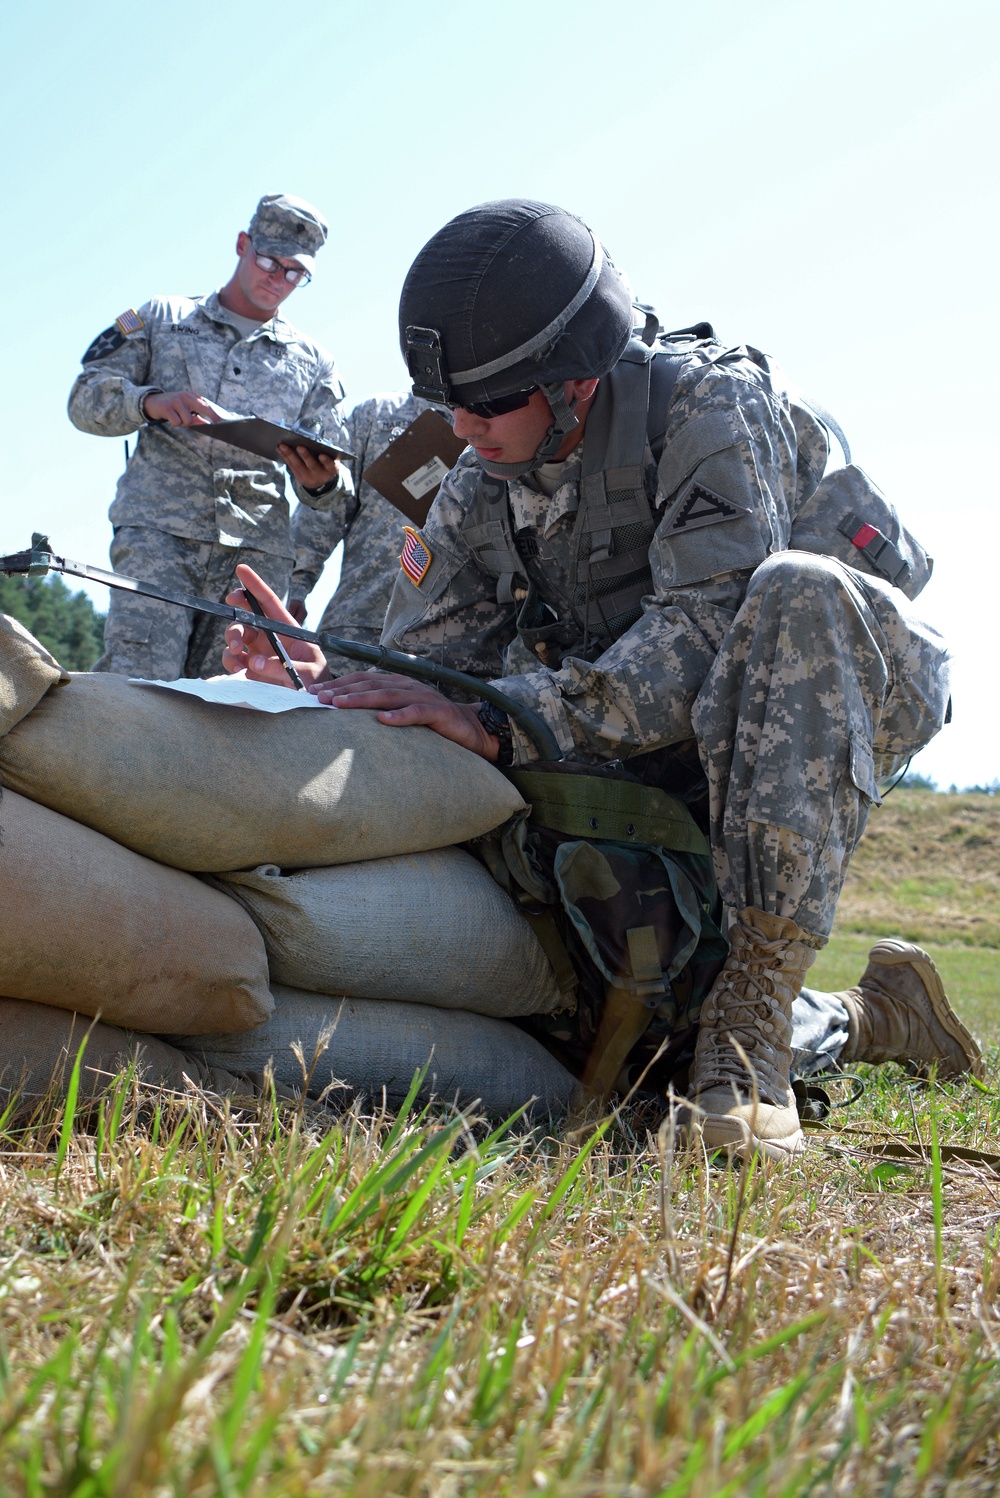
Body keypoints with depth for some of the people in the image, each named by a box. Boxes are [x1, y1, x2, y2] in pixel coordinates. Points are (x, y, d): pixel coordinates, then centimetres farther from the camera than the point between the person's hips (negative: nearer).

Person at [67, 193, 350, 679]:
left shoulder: (312, 362, 22)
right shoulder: (161, 319, 17)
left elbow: (330, 483, 18)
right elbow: (86, 400, 9)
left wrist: (321, 481, -8)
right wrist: (152, 401, -12)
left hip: (258, 548, 3)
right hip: (157, 532, -2)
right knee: (140, 687, -19)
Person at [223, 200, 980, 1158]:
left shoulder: (708, 404, -24)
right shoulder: (475, 501, -3)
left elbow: (708, 631, -35)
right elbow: (421, 683, -6)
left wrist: (504, 720, -44)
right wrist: (319, 686, -29)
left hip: (860, 682, -6)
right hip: (669, 762, 6)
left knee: (796, 595, -40)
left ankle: (751, 1016, -38)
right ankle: (873, 1017, 20)